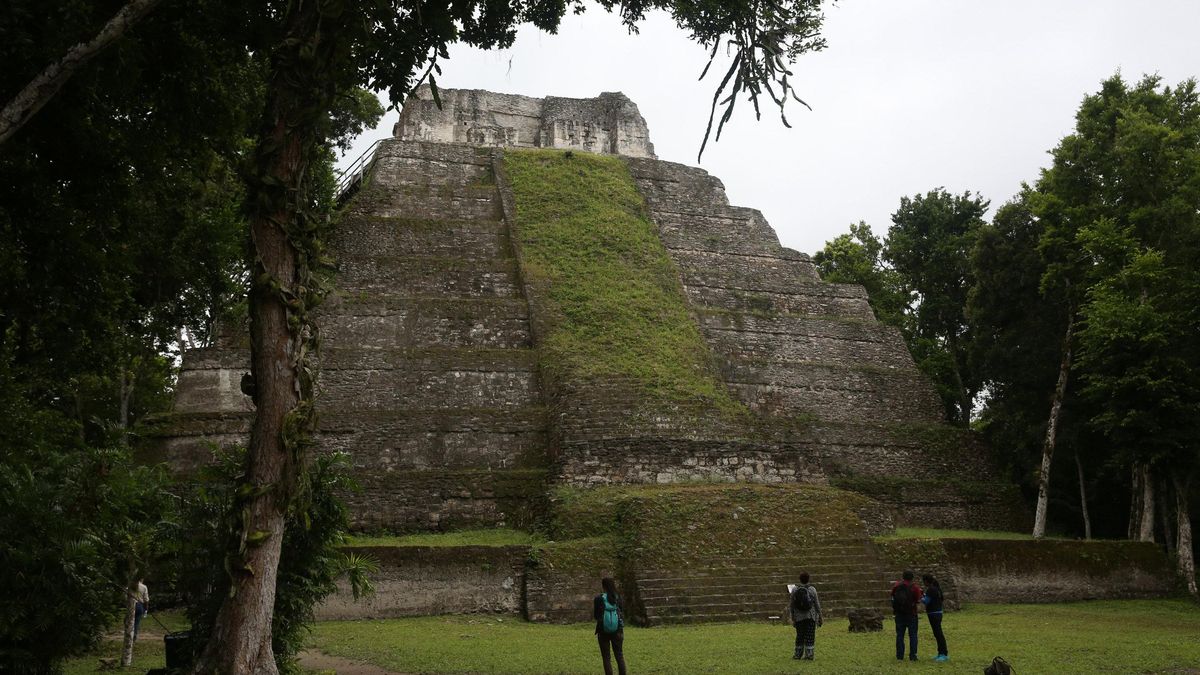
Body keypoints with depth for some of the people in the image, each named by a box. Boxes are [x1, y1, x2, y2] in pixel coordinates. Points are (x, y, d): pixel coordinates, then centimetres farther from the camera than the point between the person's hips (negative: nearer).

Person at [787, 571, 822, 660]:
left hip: (799, 617, 2)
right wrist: (820, 618, 6)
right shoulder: (812, 590, -7)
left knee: (799, 636, 13)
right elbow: (817, 605, -3)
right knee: (810, 636, 4)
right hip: (811, 616, -2)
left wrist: (793, 618, 10)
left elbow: (792, 606, 1)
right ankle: (809, 655, 3)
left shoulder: (794, 590, -3)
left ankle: (798, 654, 19)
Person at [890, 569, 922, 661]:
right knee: (912, 635, 5)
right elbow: (918, 600, -10)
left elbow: (892, 597, 5)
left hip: (899, 613, 3)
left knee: (899, 635, 9)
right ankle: (912, 655, 0)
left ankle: (900, 655, 8)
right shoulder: (915, 587, -12)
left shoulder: (896, 586, 0)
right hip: (911, 614, -3)